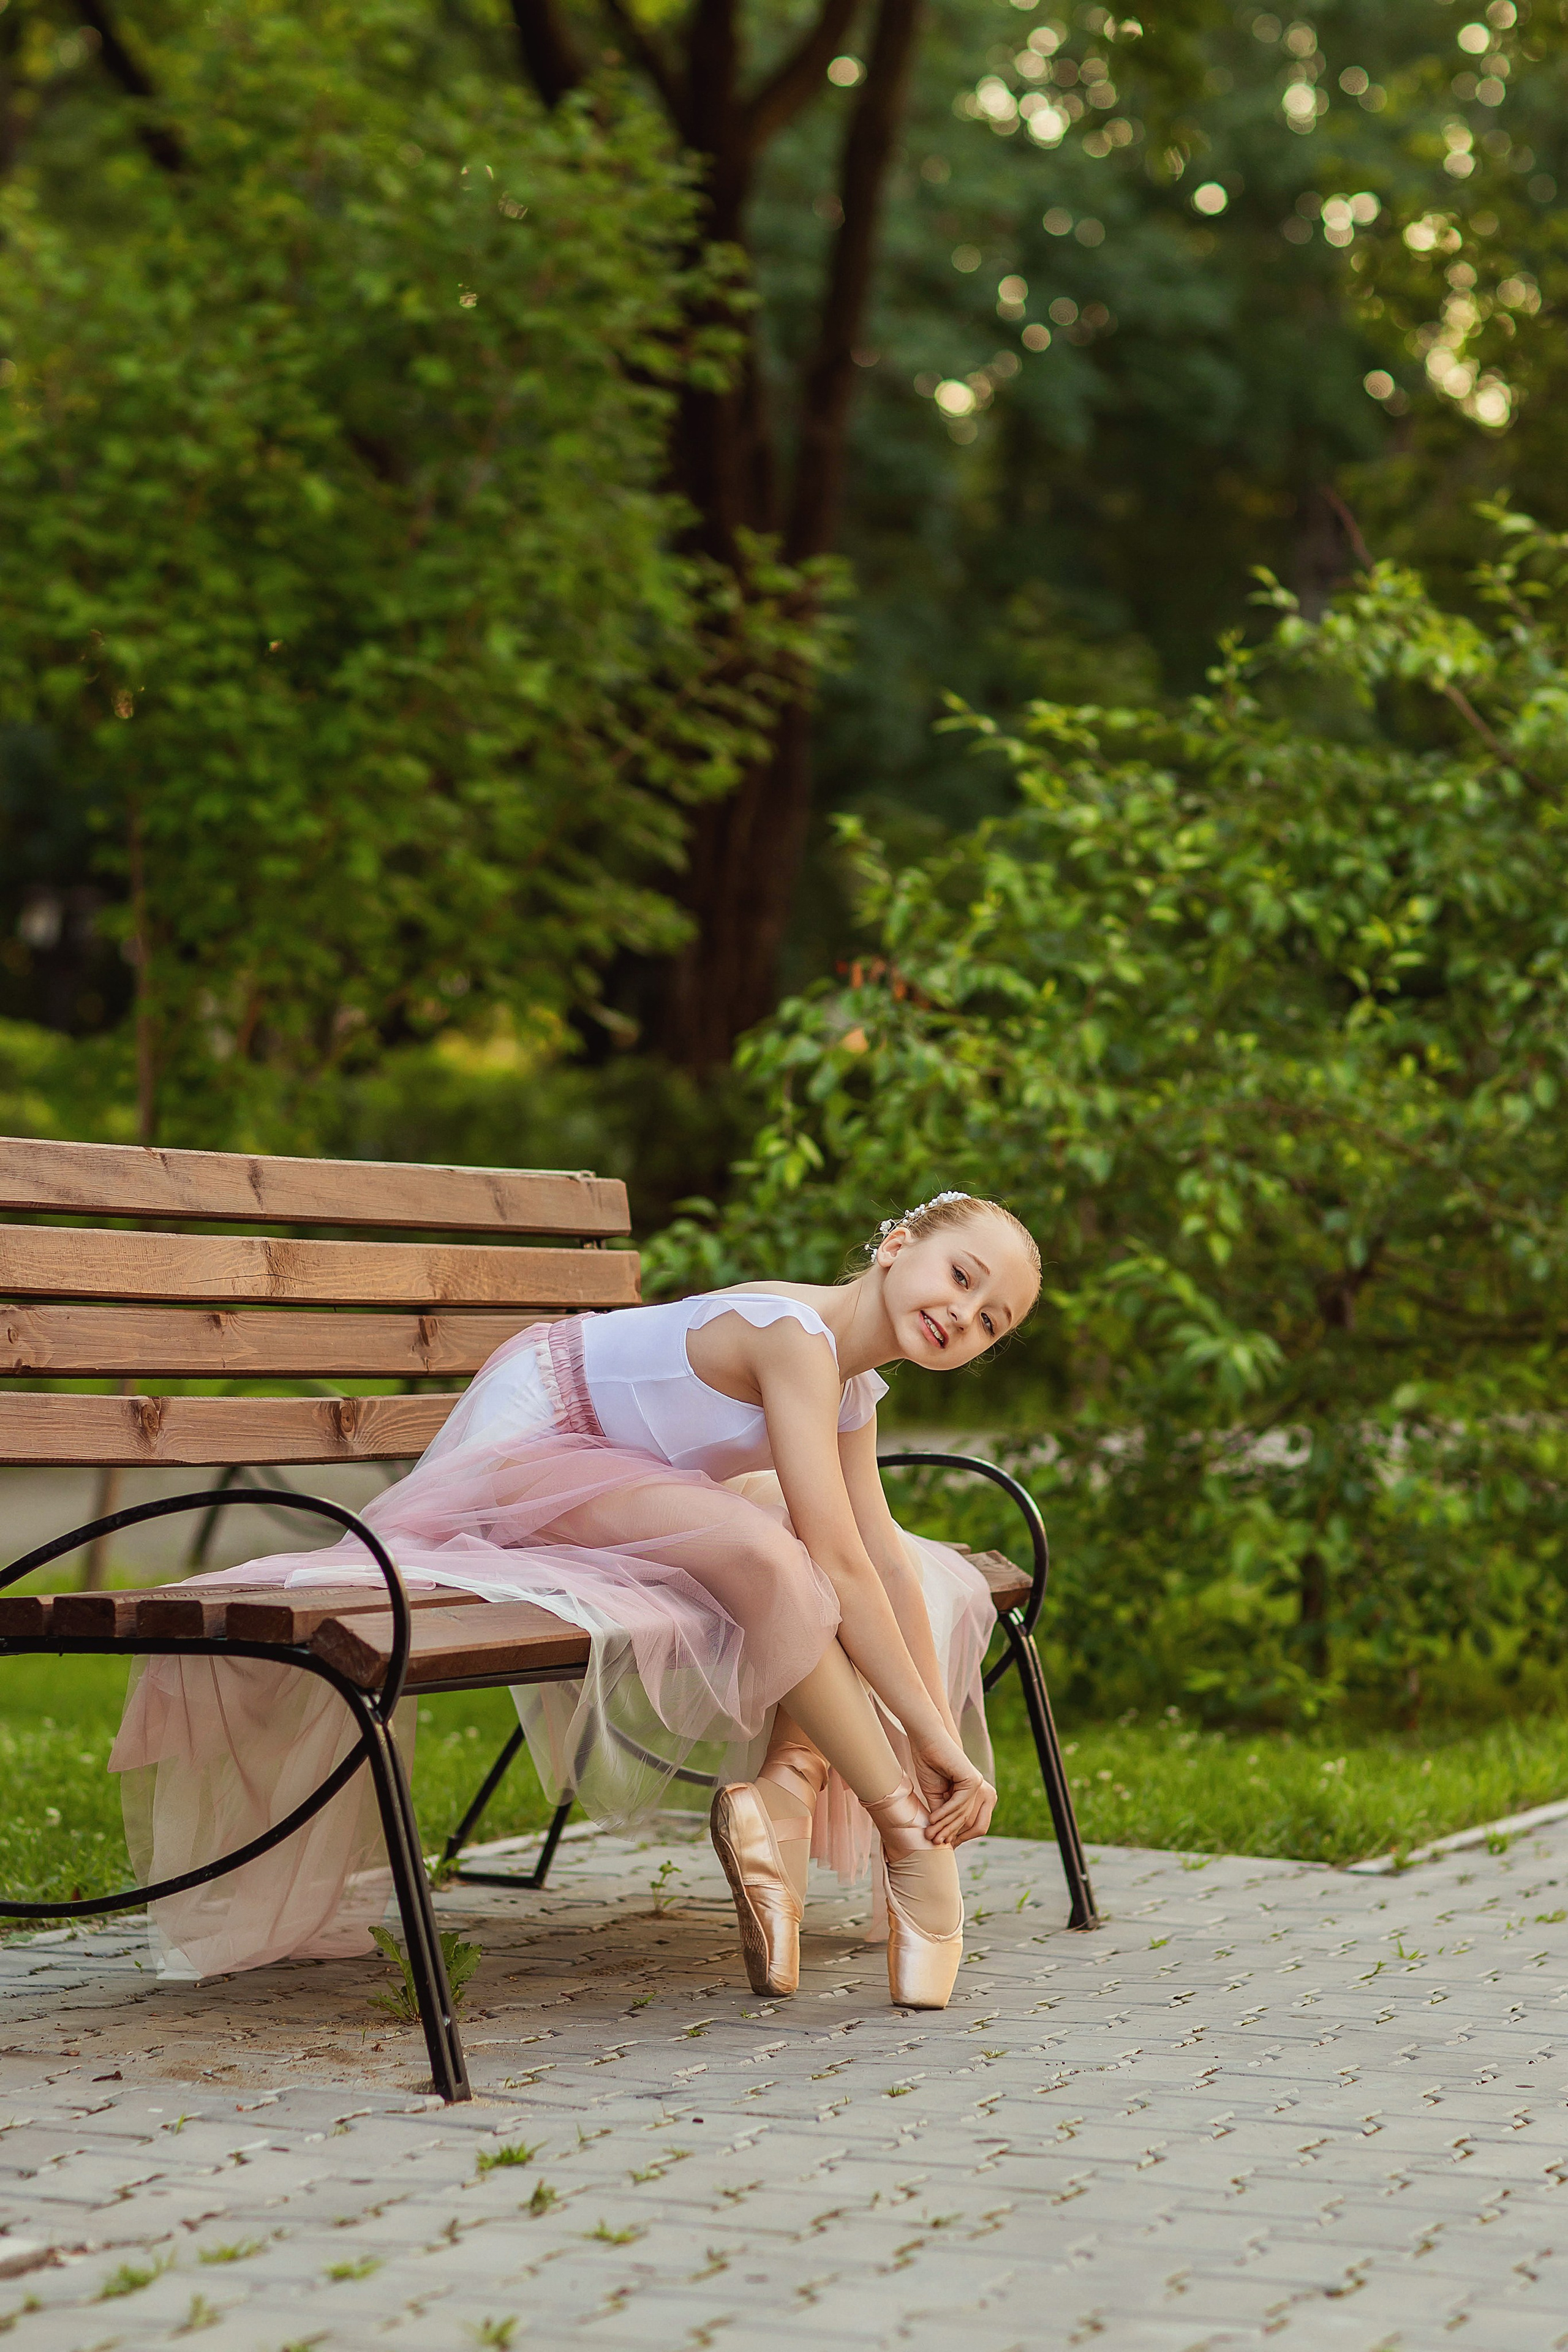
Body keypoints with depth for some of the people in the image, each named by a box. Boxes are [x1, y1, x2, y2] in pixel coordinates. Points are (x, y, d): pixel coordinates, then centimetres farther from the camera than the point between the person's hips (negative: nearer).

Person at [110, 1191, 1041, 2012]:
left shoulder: (850, 1389, 3)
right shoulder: (792, 1334, -27)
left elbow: (887, 1565, 3)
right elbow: (838, 1564, -31)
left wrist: (940, 1735, -5)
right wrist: (930, 1733, -27)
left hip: (619, 1482, 11)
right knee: (765, 1548, -37)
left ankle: (784, 1786, -10)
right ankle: (907, 1836, -23)